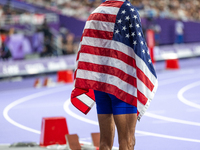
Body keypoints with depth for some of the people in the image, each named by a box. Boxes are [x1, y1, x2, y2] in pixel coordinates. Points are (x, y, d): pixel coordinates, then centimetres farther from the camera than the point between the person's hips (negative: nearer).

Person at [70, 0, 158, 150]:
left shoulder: (95, 13, 14)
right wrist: (149, 80, -3)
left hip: (99, 84, 7)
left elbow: (85, 49, 13)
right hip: (122, 83, -7)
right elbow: (139, 47, -10)